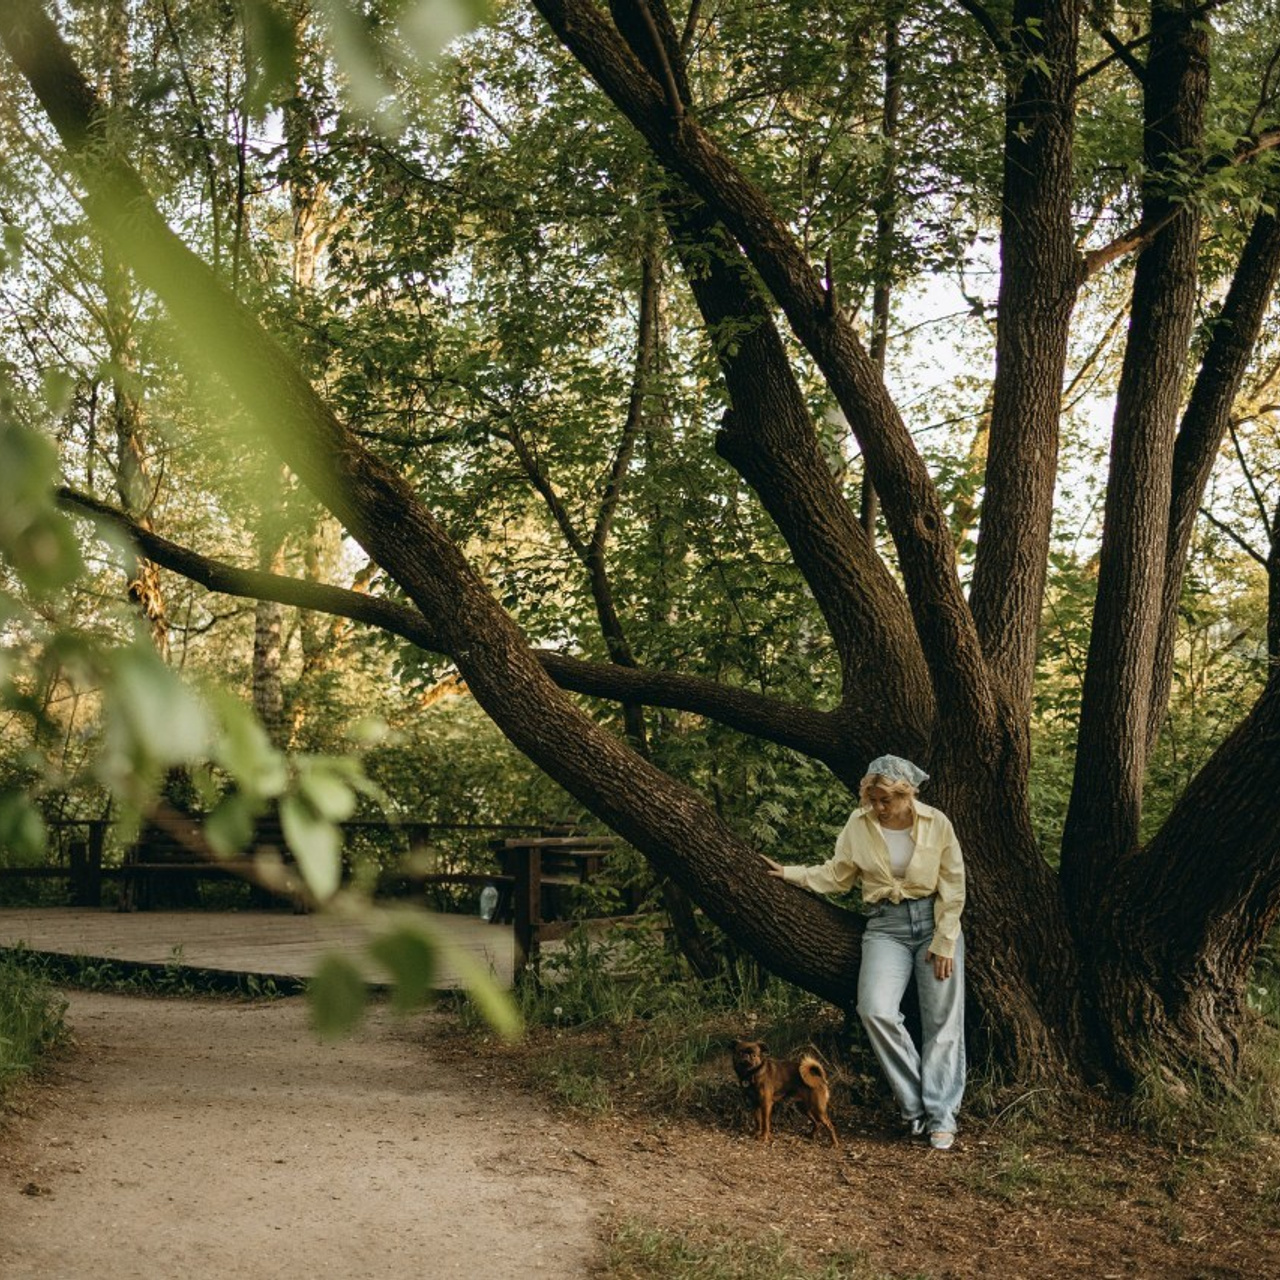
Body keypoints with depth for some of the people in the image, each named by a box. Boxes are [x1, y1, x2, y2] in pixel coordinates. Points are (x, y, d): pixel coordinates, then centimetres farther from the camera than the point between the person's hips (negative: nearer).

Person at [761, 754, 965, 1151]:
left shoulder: (936, 824, -8)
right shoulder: (859, 825, -4)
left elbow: (953, 887, -3)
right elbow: (837, 876, 10)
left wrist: (944, 943, -7)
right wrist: (790, 873, 2)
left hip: (934, 920, -1)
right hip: (887, 925, 1)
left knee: (943, 1021, -2)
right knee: (876, 1010, -21)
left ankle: (941, 1116, 8)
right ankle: (915, 1105, -6)